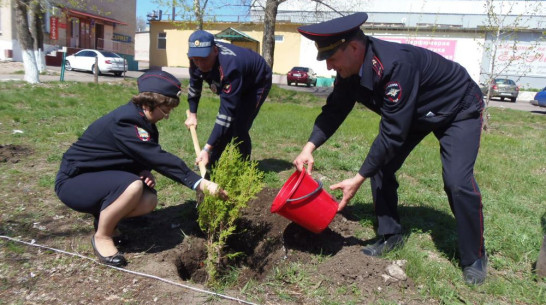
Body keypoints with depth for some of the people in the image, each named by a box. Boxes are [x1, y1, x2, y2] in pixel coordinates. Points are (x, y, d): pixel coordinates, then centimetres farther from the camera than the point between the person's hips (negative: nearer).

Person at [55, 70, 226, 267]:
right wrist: (201, 184, -37)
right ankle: (102, 236, -11)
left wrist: (145, 172, -13)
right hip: (73, 182, -8)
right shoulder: (125, 122, -28)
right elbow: (160, 159, -35)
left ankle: (104, 216, 12)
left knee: (149, 201, -13)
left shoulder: (139, 118, -1)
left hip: (99, 178, 8)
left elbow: (143, 157, 10)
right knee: (132, 186, -34)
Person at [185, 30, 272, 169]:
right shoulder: (196, 59, -22)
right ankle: (210, 166, 17)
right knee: (224, 128, 2)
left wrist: (207, 149, -47)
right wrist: (192, 114, 3)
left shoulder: (229, 66, -45)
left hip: (258, 83, -7)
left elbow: (227, 111, -46)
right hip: (236, 84, 7)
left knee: (239, 129, -18)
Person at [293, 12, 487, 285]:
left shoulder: (395, 65, -41)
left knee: (457, 182, -20)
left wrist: (358, 179, -33)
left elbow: (392, 133, -38)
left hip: (458, 110, -7)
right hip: (416, 112, 8)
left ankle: (474, 258, 4)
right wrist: (309, 147, -22)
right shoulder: (350, 68, -17)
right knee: (380, 166, -1)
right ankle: (391, 236, 16)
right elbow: (334, 109, -8)